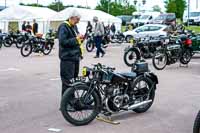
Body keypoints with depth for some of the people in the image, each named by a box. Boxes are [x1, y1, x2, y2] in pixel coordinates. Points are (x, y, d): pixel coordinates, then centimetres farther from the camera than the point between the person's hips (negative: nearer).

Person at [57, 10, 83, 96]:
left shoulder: (74, 26, 17)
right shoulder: (63, 27, -12)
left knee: (74, 79, 16)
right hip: (67, 58, -9)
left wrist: (80, 38, 5)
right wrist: (76, 39, -21)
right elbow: (63, 41, -22)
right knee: (68, 81, -7)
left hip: (75, 56, 9)